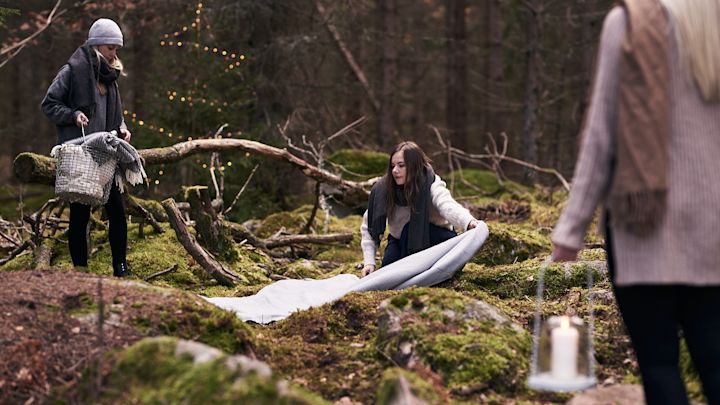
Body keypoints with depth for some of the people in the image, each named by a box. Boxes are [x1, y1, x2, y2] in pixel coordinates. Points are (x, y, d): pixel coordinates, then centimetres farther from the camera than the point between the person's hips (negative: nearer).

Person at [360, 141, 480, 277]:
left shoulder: (430, 185, -29)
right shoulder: (382, 189, -20)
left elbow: (447, 206, -50)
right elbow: (369, 226, -12)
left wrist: (469, 222, -72)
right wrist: (369, 262, -23)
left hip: (434, 238, -4)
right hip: (403, 241, 4)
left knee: (412, 227, -33)